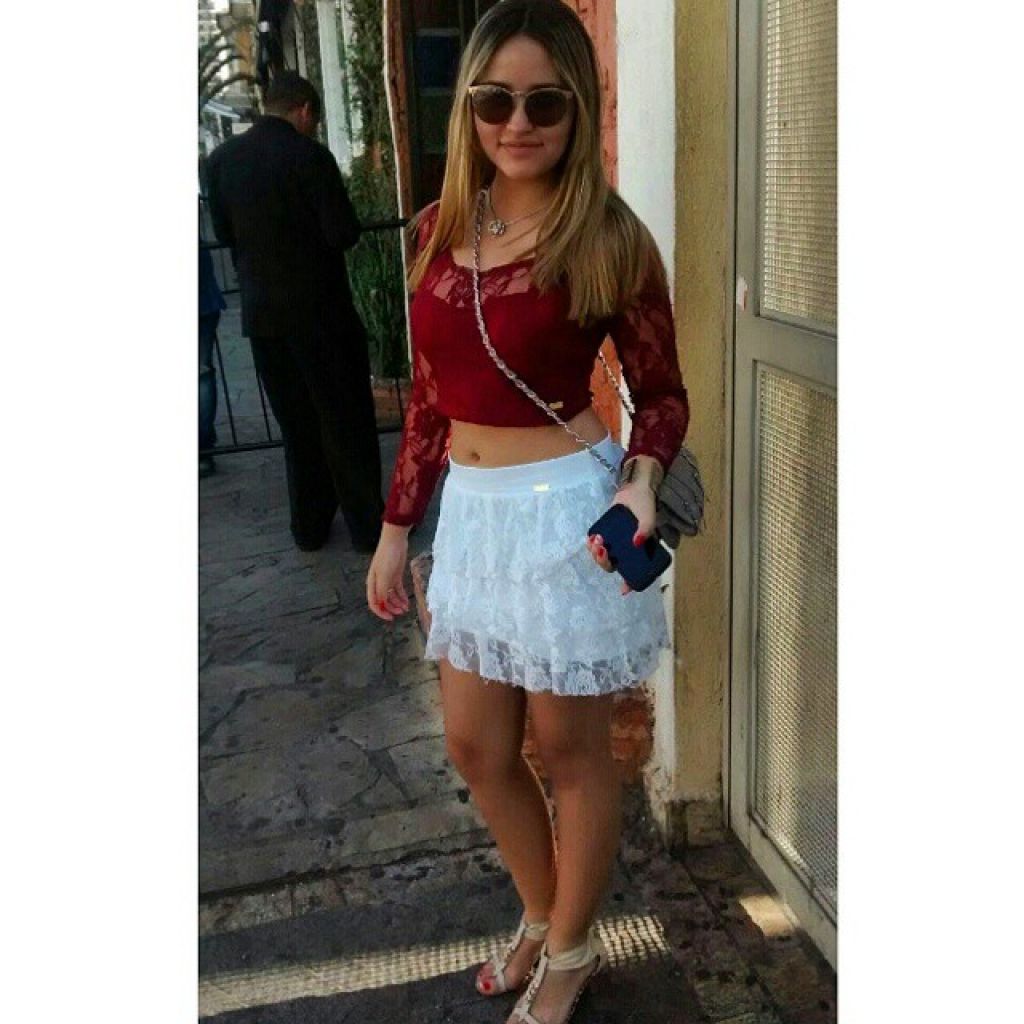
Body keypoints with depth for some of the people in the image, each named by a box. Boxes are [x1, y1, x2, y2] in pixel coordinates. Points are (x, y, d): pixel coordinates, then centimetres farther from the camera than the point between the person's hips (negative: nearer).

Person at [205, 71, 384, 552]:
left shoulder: (220, 159, 2)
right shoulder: (309, 156, -14)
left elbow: (222, 231, 10)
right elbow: (343, 233, -15)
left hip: (261, 313, 5)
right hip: (319, 309, -5)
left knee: (296, 423, 16)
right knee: (346, 421, 7)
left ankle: (309, 525, 24)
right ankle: (367, 523, 15)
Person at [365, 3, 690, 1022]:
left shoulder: (608, 238, -11)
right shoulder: (439, 227, 4)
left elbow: (661, 392, -4)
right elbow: (428, 395, 9)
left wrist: (641, 479, -25)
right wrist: (396, 528, 11)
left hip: (564, 512, -6)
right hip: (471, 512, 6)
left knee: (569, 747, 10)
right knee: (476, 745, 16)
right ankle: (541, 916, 43)